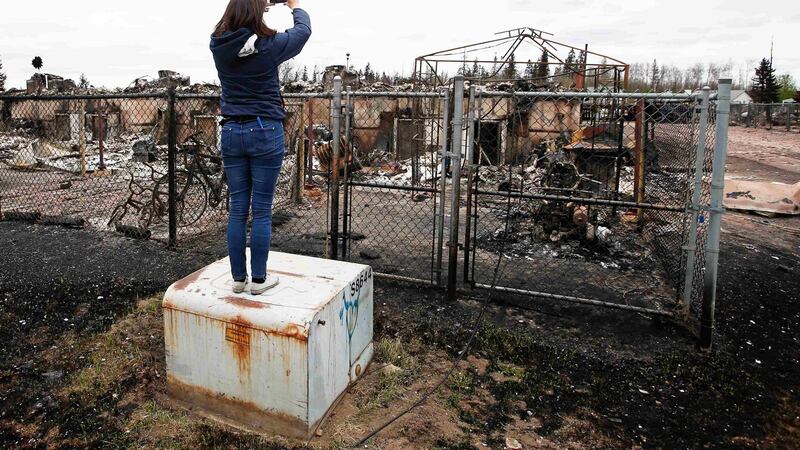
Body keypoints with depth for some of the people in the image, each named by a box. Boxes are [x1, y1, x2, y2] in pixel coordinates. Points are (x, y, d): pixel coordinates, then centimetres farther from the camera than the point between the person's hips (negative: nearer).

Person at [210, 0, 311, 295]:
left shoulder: (219, 45, 0)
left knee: (237, 209, 9)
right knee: (262, 210, 3)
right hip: (265, 132, -4)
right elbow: (304, 30, 9)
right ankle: (258, 279, 11)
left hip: (231, 132, 4)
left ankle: (238, 278, 17)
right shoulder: (269, 45, -10)